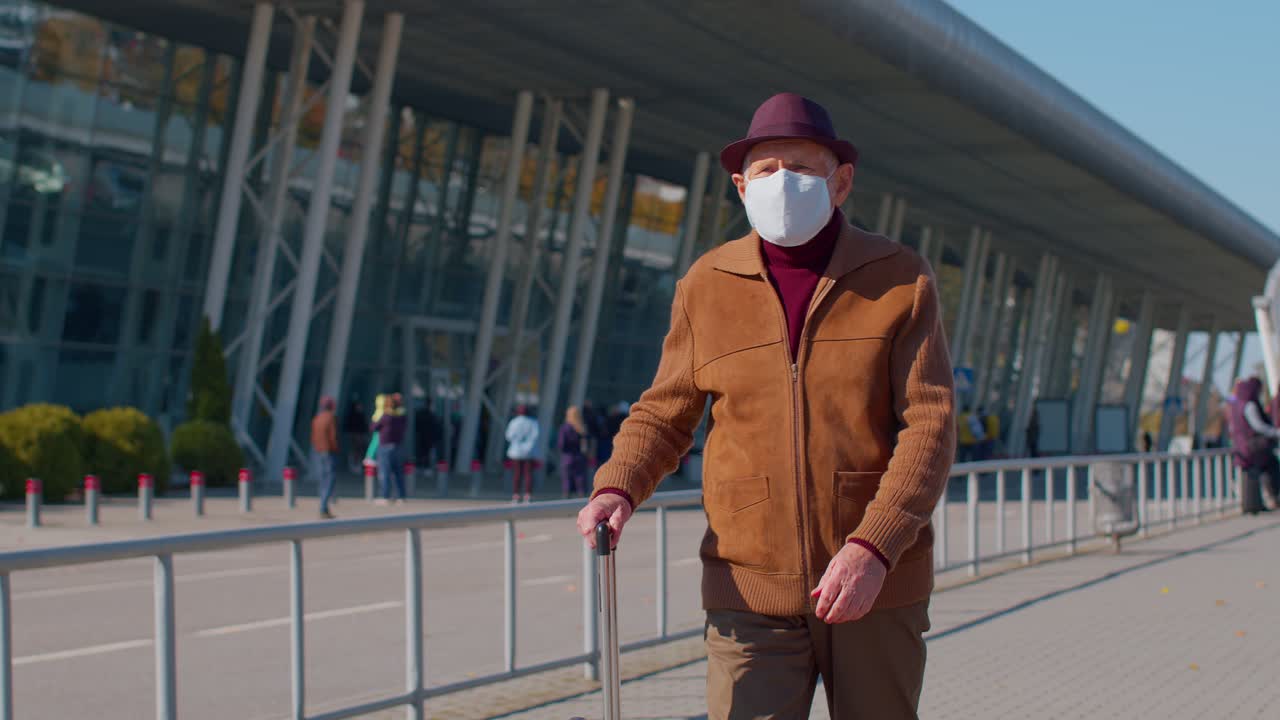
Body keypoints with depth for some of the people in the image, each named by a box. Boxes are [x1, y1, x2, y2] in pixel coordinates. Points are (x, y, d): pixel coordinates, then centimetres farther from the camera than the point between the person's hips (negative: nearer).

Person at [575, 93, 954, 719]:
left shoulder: (902, 280, -2)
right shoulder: (705, 287, 3)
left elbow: (929, 425, -8)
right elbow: (664, 414, 9)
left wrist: (874, 547, -20)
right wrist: (616, 490, -11)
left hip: (878, 584, 0)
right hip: (752, 590, 0)